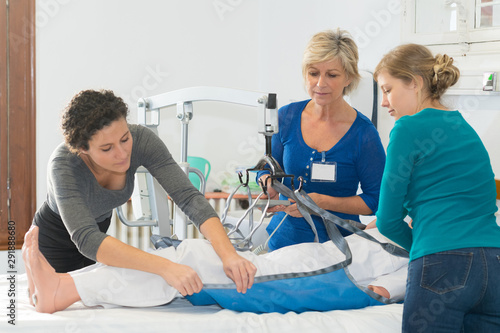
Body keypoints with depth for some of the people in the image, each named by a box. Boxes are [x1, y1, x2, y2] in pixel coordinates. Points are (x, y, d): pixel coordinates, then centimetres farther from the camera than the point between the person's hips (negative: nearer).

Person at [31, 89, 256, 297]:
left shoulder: (140, 140, -28)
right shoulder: (63, 166, -39)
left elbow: (189, 197, -32)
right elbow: (87, 240, -51)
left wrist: (228, 254, -49)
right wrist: (165, 268, -62)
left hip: (100, 226, 4)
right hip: (55, 242, -4)